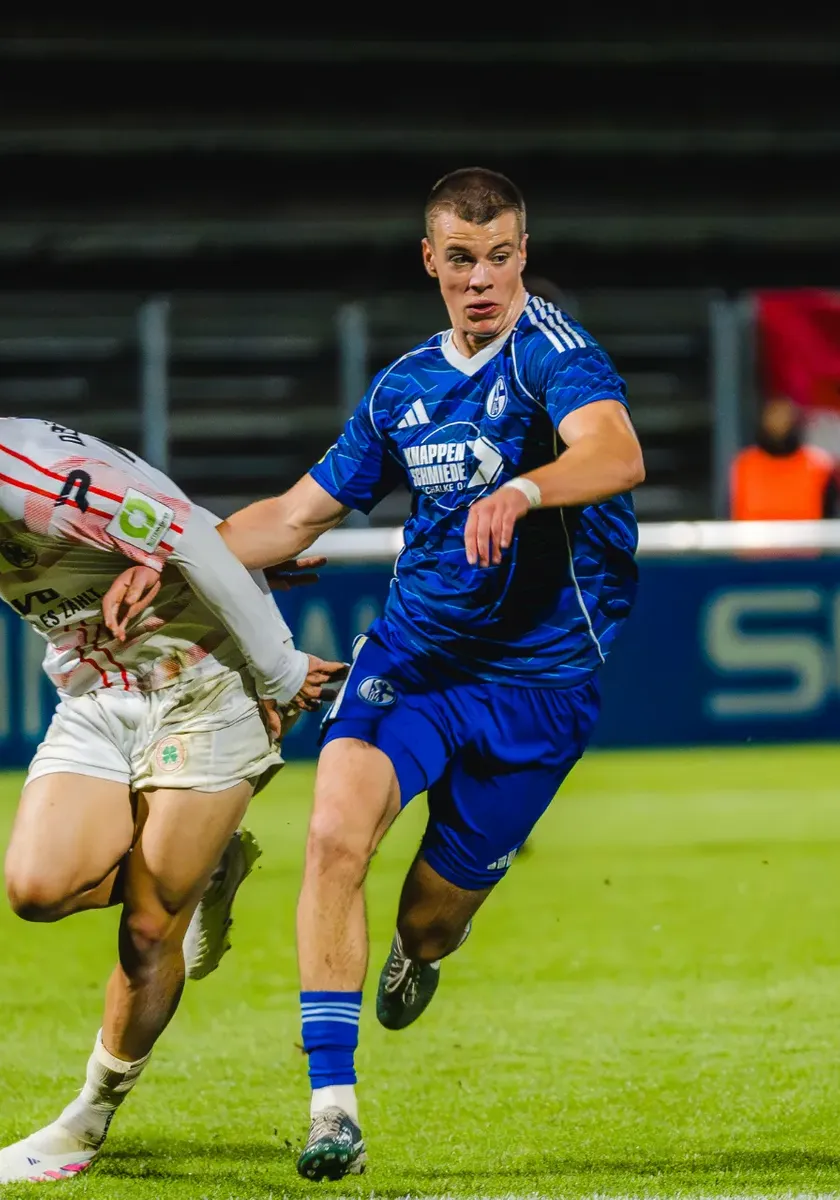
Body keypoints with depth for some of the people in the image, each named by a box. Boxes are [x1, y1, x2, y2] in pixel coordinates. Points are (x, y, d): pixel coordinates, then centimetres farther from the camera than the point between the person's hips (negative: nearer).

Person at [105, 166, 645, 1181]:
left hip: (538, 678, -4)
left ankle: (418, 956, 46)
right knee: (336, 831, -23)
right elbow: (298, 513, 21)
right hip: (411, 648, 4)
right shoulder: (404, 388, 11)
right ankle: (332, 1103, -21)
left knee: (430, 919, 5)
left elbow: (618, 457, -30)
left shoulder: (548, 347, -10)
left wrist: (521, 492, -49)